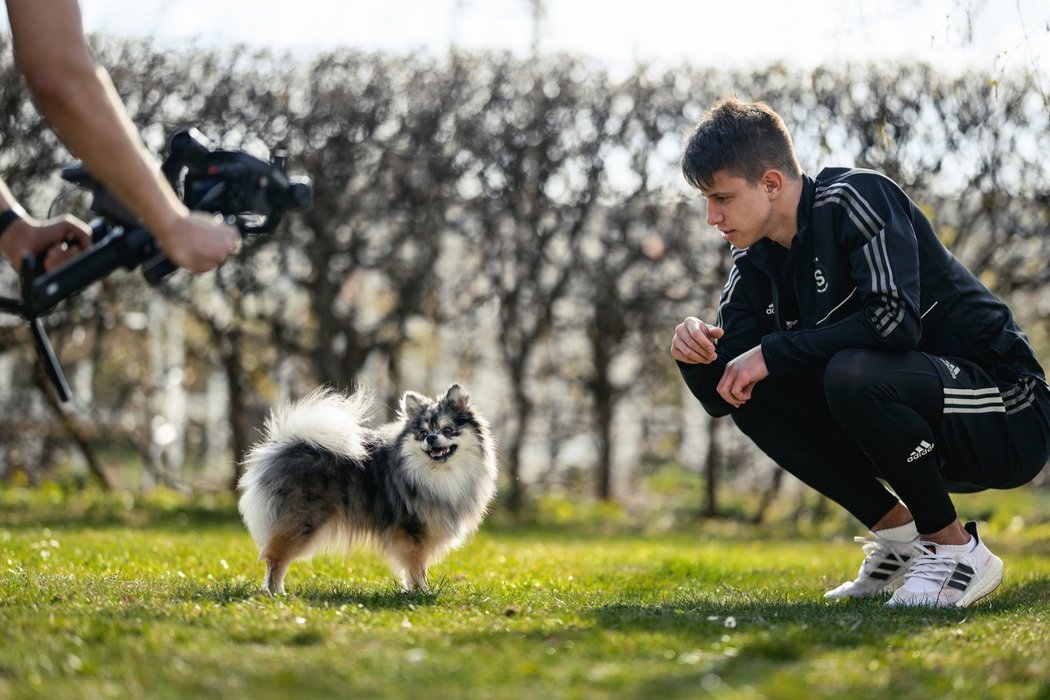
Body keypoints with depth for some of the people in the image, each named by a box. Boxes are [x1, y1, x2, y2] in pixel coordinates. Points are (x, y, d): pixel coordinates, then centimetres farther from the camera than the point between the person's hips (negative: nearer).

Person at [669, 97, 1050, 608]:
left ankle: (958, 550, -15)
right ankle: (900, 534, 5)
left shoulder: (856, 198, -16)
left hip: (1006, 415, -8)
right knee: (756, 397, -2)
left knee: (853, 373, -34)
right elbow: (725, 393, 5)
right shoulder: (757, 260, 6)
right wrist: (695, 352, -18)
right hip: (928, 439, 8)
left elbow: (896, 320, -31)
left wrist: (771, 353, -25)